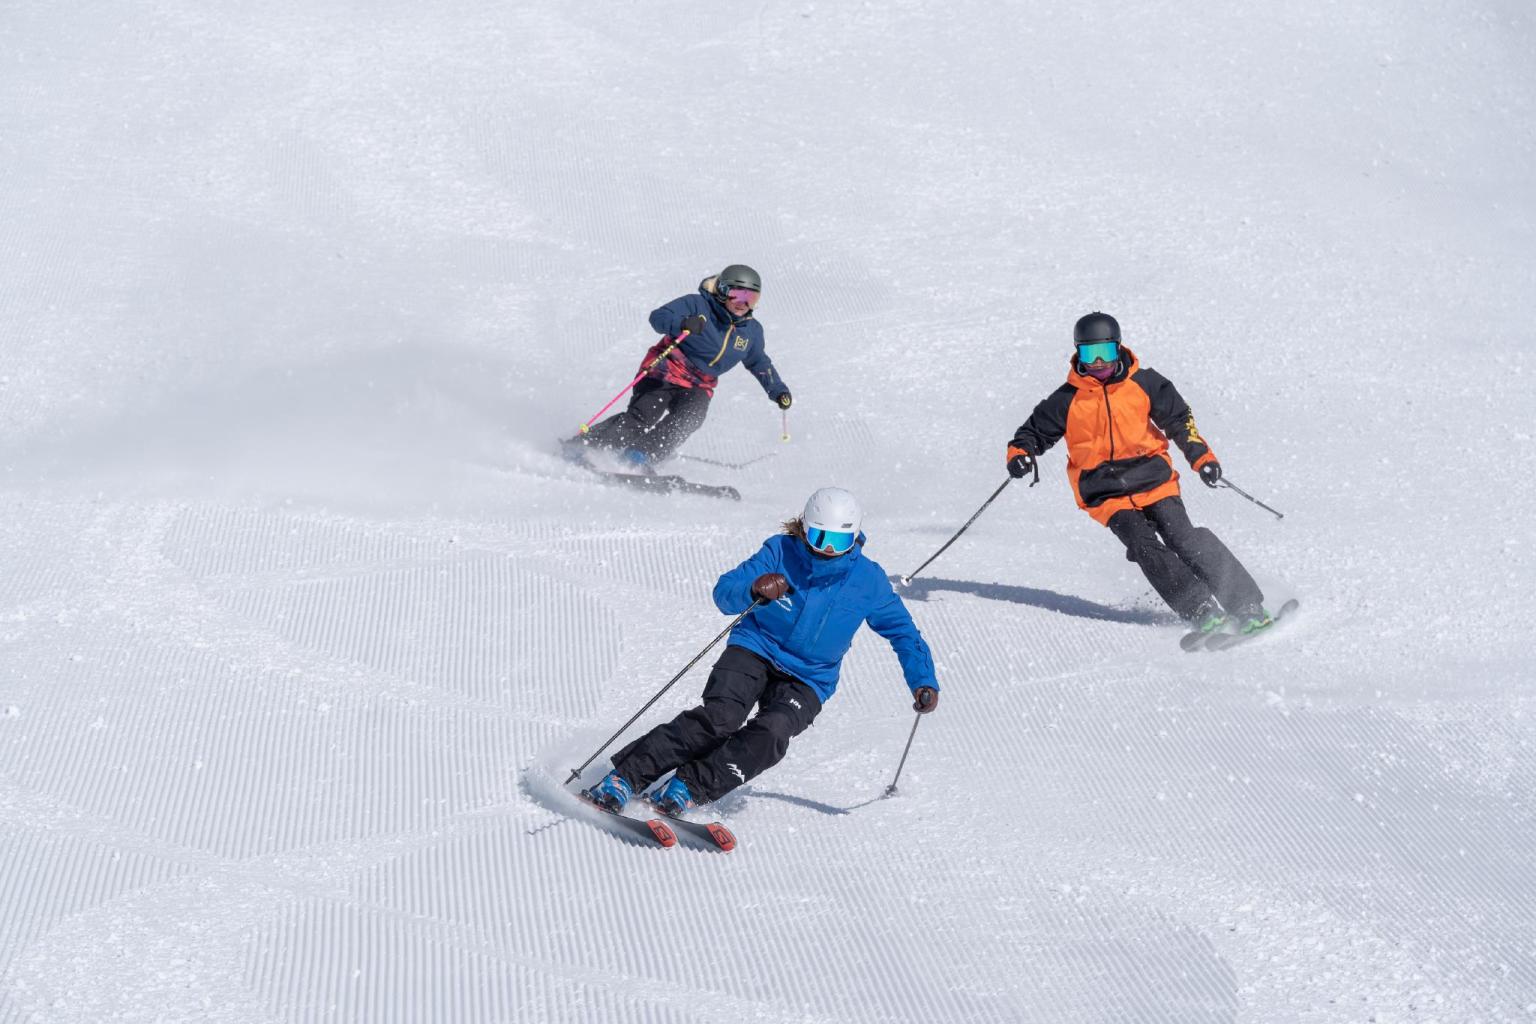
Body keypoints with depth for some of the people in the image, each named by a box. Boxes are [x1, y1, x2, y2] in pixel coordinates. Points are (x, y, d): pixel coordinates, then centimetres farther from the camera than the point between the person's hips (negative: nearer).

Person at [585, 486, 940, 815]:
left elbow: (903, 632, 6)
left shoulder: (868, 579, -4)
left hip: (808, 680, 1)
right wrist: (754, 590, -35)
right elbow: (724, 592, -12)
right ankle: (623, 777, -29)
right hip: (756, 649, -1)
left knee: (771, 733, -30)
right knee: (719, 717, -27)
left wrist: (924, 683, -8)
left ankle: (689, 788, -31)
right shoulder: (780, 552, -7)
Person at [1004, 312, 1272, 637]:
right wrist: (1021, 453, -12)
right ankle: (1204, 614, -24)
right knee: (1145, 547, -22)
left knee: (1184, 539, -17)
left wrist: (1200, 455, -4)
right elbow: (1035, 430, 9)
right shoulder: (1068, 400, 1)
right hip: (1107, 494, 0)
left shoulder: (1143, 383, 2)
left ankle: (1247, 607, -14)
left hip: (1153, 479, 0)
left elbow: (1178, 418, 9)